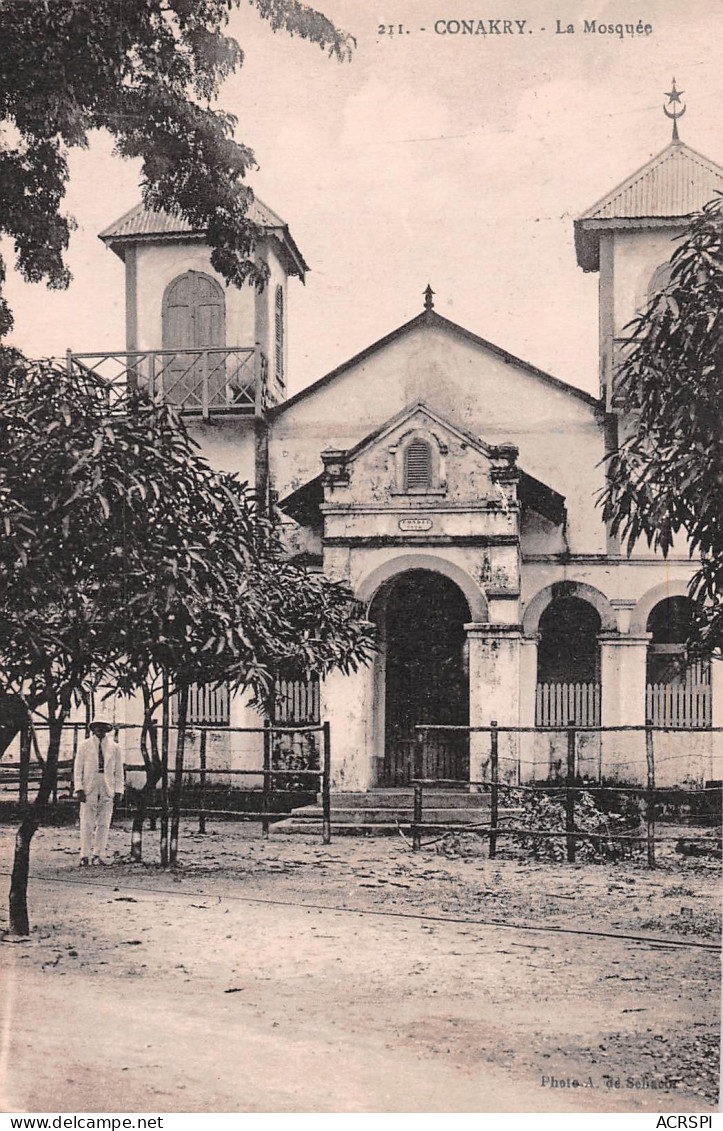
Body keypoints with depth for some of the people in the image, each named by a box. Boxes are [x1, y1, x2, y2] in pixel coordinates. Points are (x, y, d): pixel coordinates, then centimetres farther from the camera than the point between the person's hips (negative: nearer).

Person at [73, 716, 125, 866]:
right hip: (89, 790, -1)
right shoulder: (84, 746, 6)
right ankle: (85, 856, 0)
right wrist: (79, 789, -5)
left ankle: (98, 855, 5)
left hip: (107, 791, 1)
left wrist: (118, 791, 3)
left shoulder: (114, 747, 10)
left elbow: (119, 771, 11)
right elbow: (78, 769, 4)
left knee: (104, 824, -1)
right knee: (87, 824, -4)